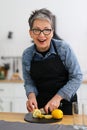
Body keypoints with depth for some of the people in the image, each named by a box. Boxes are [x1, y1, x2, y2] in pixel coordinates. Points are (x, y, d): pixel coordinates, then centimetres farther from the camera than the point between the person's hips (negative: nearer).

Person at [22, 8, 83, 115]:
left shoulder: (64, 48, -15)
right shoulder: (27, 55, -7)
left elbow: (77, 77, -13)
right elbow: (29, 83, 1)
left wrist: (58, 97, -20)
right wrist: (31, 95, -20)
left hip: (66, 103, -1)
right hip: (40, 106, 2)